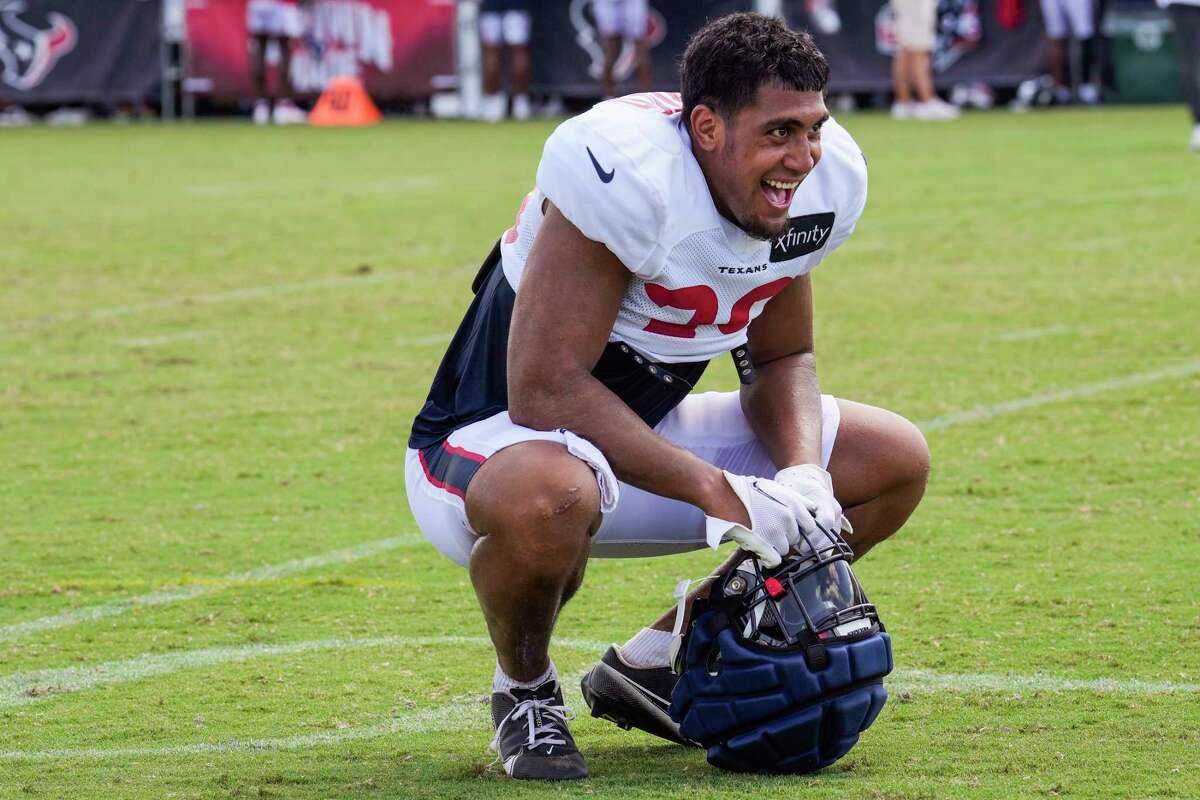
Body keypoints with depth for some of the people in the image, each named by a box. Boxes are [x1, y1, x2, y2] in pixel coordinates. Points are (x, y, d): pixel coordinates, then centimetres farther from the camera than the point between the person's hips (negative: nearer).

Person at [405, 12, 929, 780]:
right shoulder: (627, 170, -31)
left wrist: (801, 473, -14)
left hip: (642, 438, 8)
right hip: (497, 442, -8)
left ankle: (656, 661, 11)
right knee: (546, 499, -44)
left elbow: (779, 359, 7)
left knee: (896, 461, 2)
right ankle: (525, 686, -8)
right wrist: (719, 492, -31)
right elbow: (546, 390, -32)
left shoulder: (822, 184, -7)